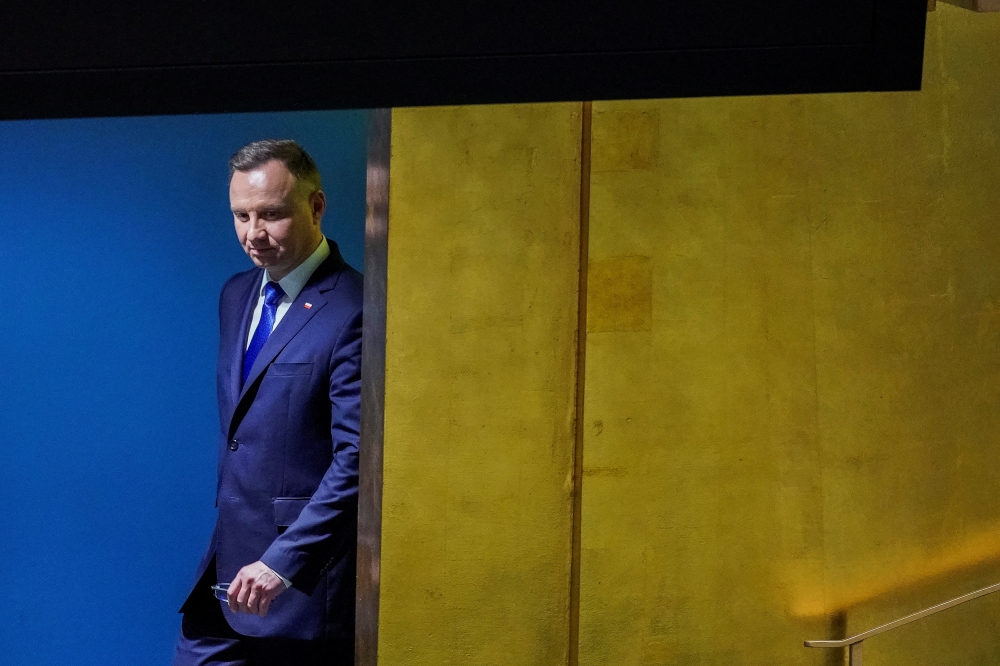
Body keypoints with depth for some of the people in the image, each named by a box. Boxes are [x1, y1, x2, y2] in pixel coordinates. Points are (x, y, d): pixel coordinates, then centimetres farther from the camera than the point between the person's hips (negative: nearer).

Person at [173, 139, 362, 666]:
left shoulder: (353, 312, -16)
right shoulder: (237, 294, 10)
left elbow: (356, 458, -21)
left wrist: (283, 562, -24)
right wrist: (230, 510, 18)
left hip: (305, 572, -7)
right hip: (228, 564, 8)